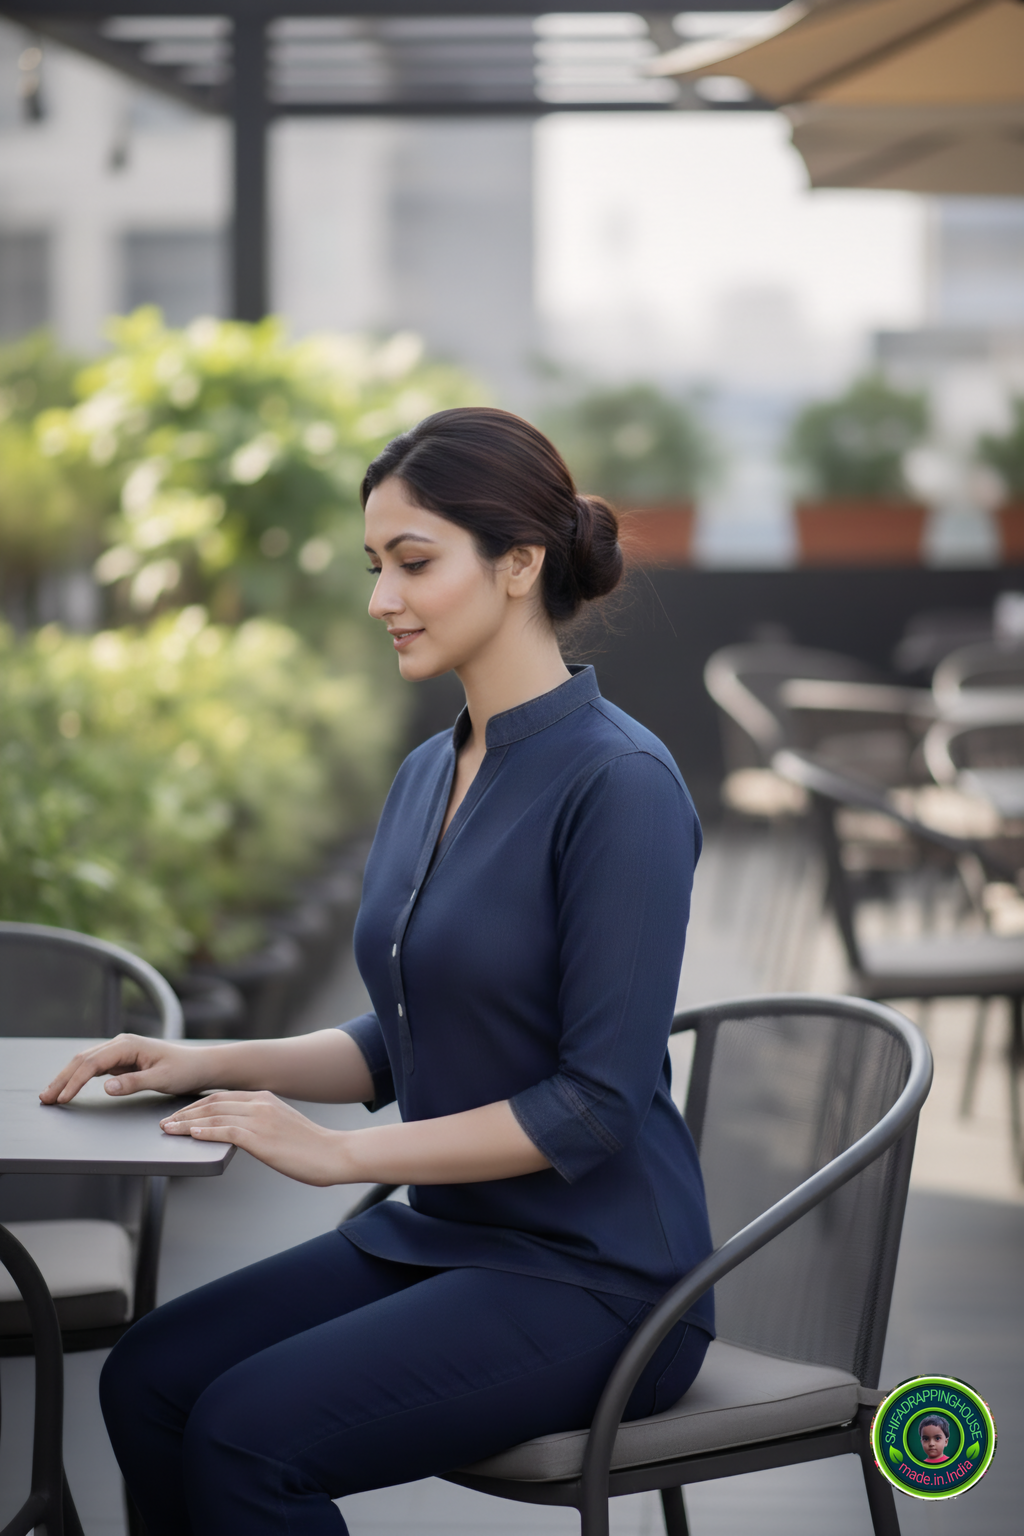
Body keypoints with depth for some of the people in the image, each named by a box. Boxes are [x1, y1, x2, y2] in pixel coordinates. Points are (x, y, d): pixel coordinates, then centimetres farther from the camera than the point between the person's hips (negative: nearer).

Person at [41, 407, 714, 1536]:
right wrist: (214, 1064, 4)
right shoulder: (427, 774, 10)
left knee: (249, 1433, -23)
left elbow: (598, 1101, -19)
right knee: (147, 1379, -11)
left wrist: (339, 1153, -17)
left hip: (593, 1277, -8)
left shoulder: (620, 784, -17)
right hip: (439, 1237, 8)